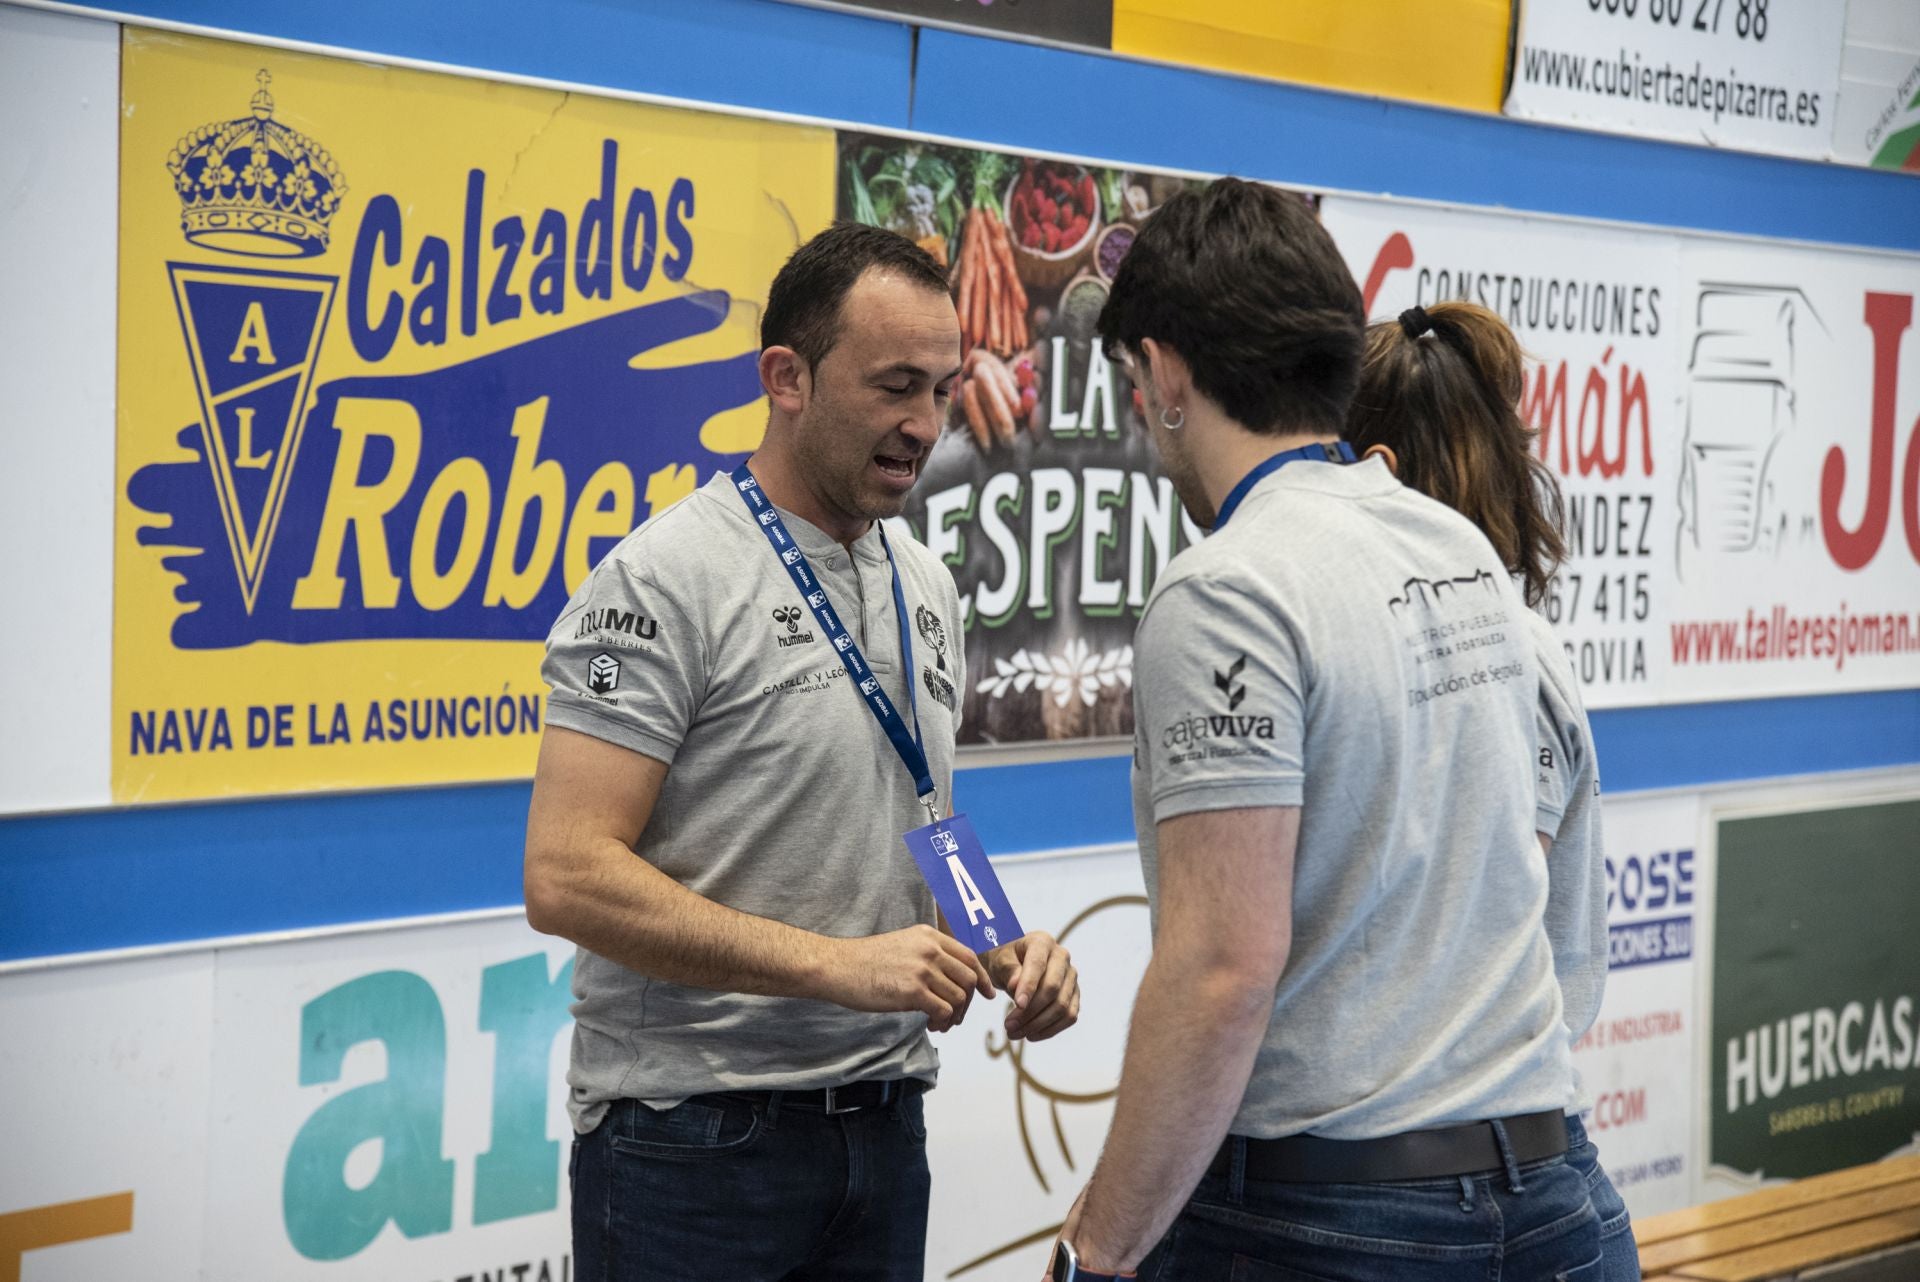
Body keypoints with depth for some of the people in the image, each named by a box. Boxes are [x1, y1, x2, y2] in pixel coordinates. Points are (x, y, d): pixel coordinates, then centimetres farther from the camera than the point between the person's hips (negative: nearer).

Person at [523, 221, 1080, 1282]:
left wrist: (1002, 947, 0)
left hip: (881, 1116, 7)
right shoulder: (667, 579, -13)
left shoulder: (926, 588, 11)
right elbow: (566, 877, -20)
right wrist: (840, 965, -24)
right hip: (693, 1140, -7)